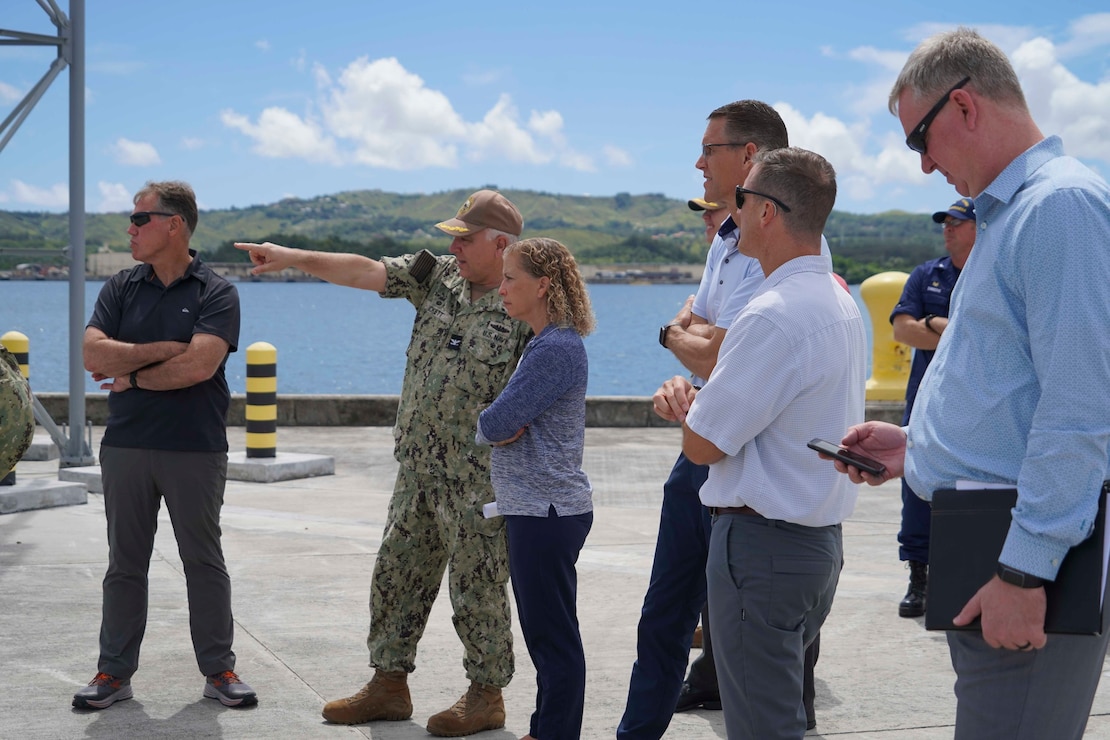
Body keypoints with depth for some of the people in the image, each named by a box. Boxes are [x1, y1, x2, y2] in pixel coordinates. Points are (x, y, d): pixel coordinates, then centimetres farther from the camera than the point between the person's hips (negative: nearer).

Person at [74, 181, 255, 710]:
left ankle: (219, 670, 15)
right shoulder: (121, 289, 9)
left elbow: (199, 365, -18)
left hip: (196, 450, -3)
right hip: (126, 447, 3)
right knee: (124, 565, 9)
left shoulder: (216, 294, -3)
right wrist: (164, 350, -11)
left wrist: (133, 376, -8)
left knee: (205, 562, 5)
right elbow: (94, 354, -5)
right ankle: (114, 672, 16)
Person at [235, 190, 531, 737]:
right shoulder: (438, 277, 7)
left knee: (478, 588, 2)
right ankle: (389, 684, 23)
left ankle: (487, 696, 17)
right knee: (396, 574, 12)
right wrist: (294, 258, -5)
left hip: (481, 481, -7)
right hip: (419, 469, 7)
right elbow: (366, 271, 4)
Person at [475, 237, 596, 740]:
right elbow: (495, 426, 16)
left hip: (547, 512, -10)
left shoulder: (557, 349, -19)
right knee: (546, 634, 18)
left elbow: (493, 425, -21)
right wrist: (503, 428, -5)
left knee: (555, 638, -2)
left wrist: (495, 426, 0)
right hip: (538, 509, 10)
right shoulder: (549, 344, 13)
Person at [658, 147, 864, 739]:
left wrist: (683, 402, 6)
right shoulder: (841, 302, 10)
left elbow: (702, 445, -16)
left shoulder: (773, 316, -22)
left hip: (761, 542, -10)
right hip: (820, 539, 10)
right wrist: (694, 398, 2)